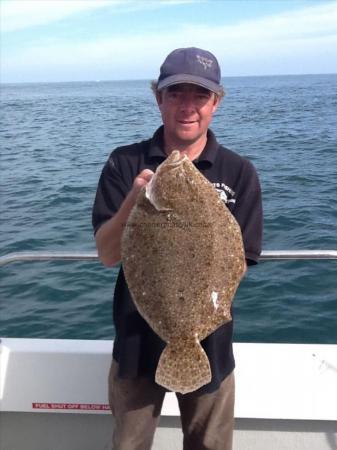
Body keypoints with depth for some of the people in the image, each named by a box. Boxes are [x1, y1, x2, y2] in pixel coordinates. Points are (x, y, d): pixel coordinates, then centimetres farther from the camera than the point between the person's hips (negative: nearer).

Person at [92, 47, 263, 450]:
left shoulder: (238, 173, -8)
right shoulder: (125, 163, -7)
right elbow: (108, 254, -12)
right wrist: (134, 200, -30)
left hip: (207, 341, 0)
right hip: (137, 337, 1)